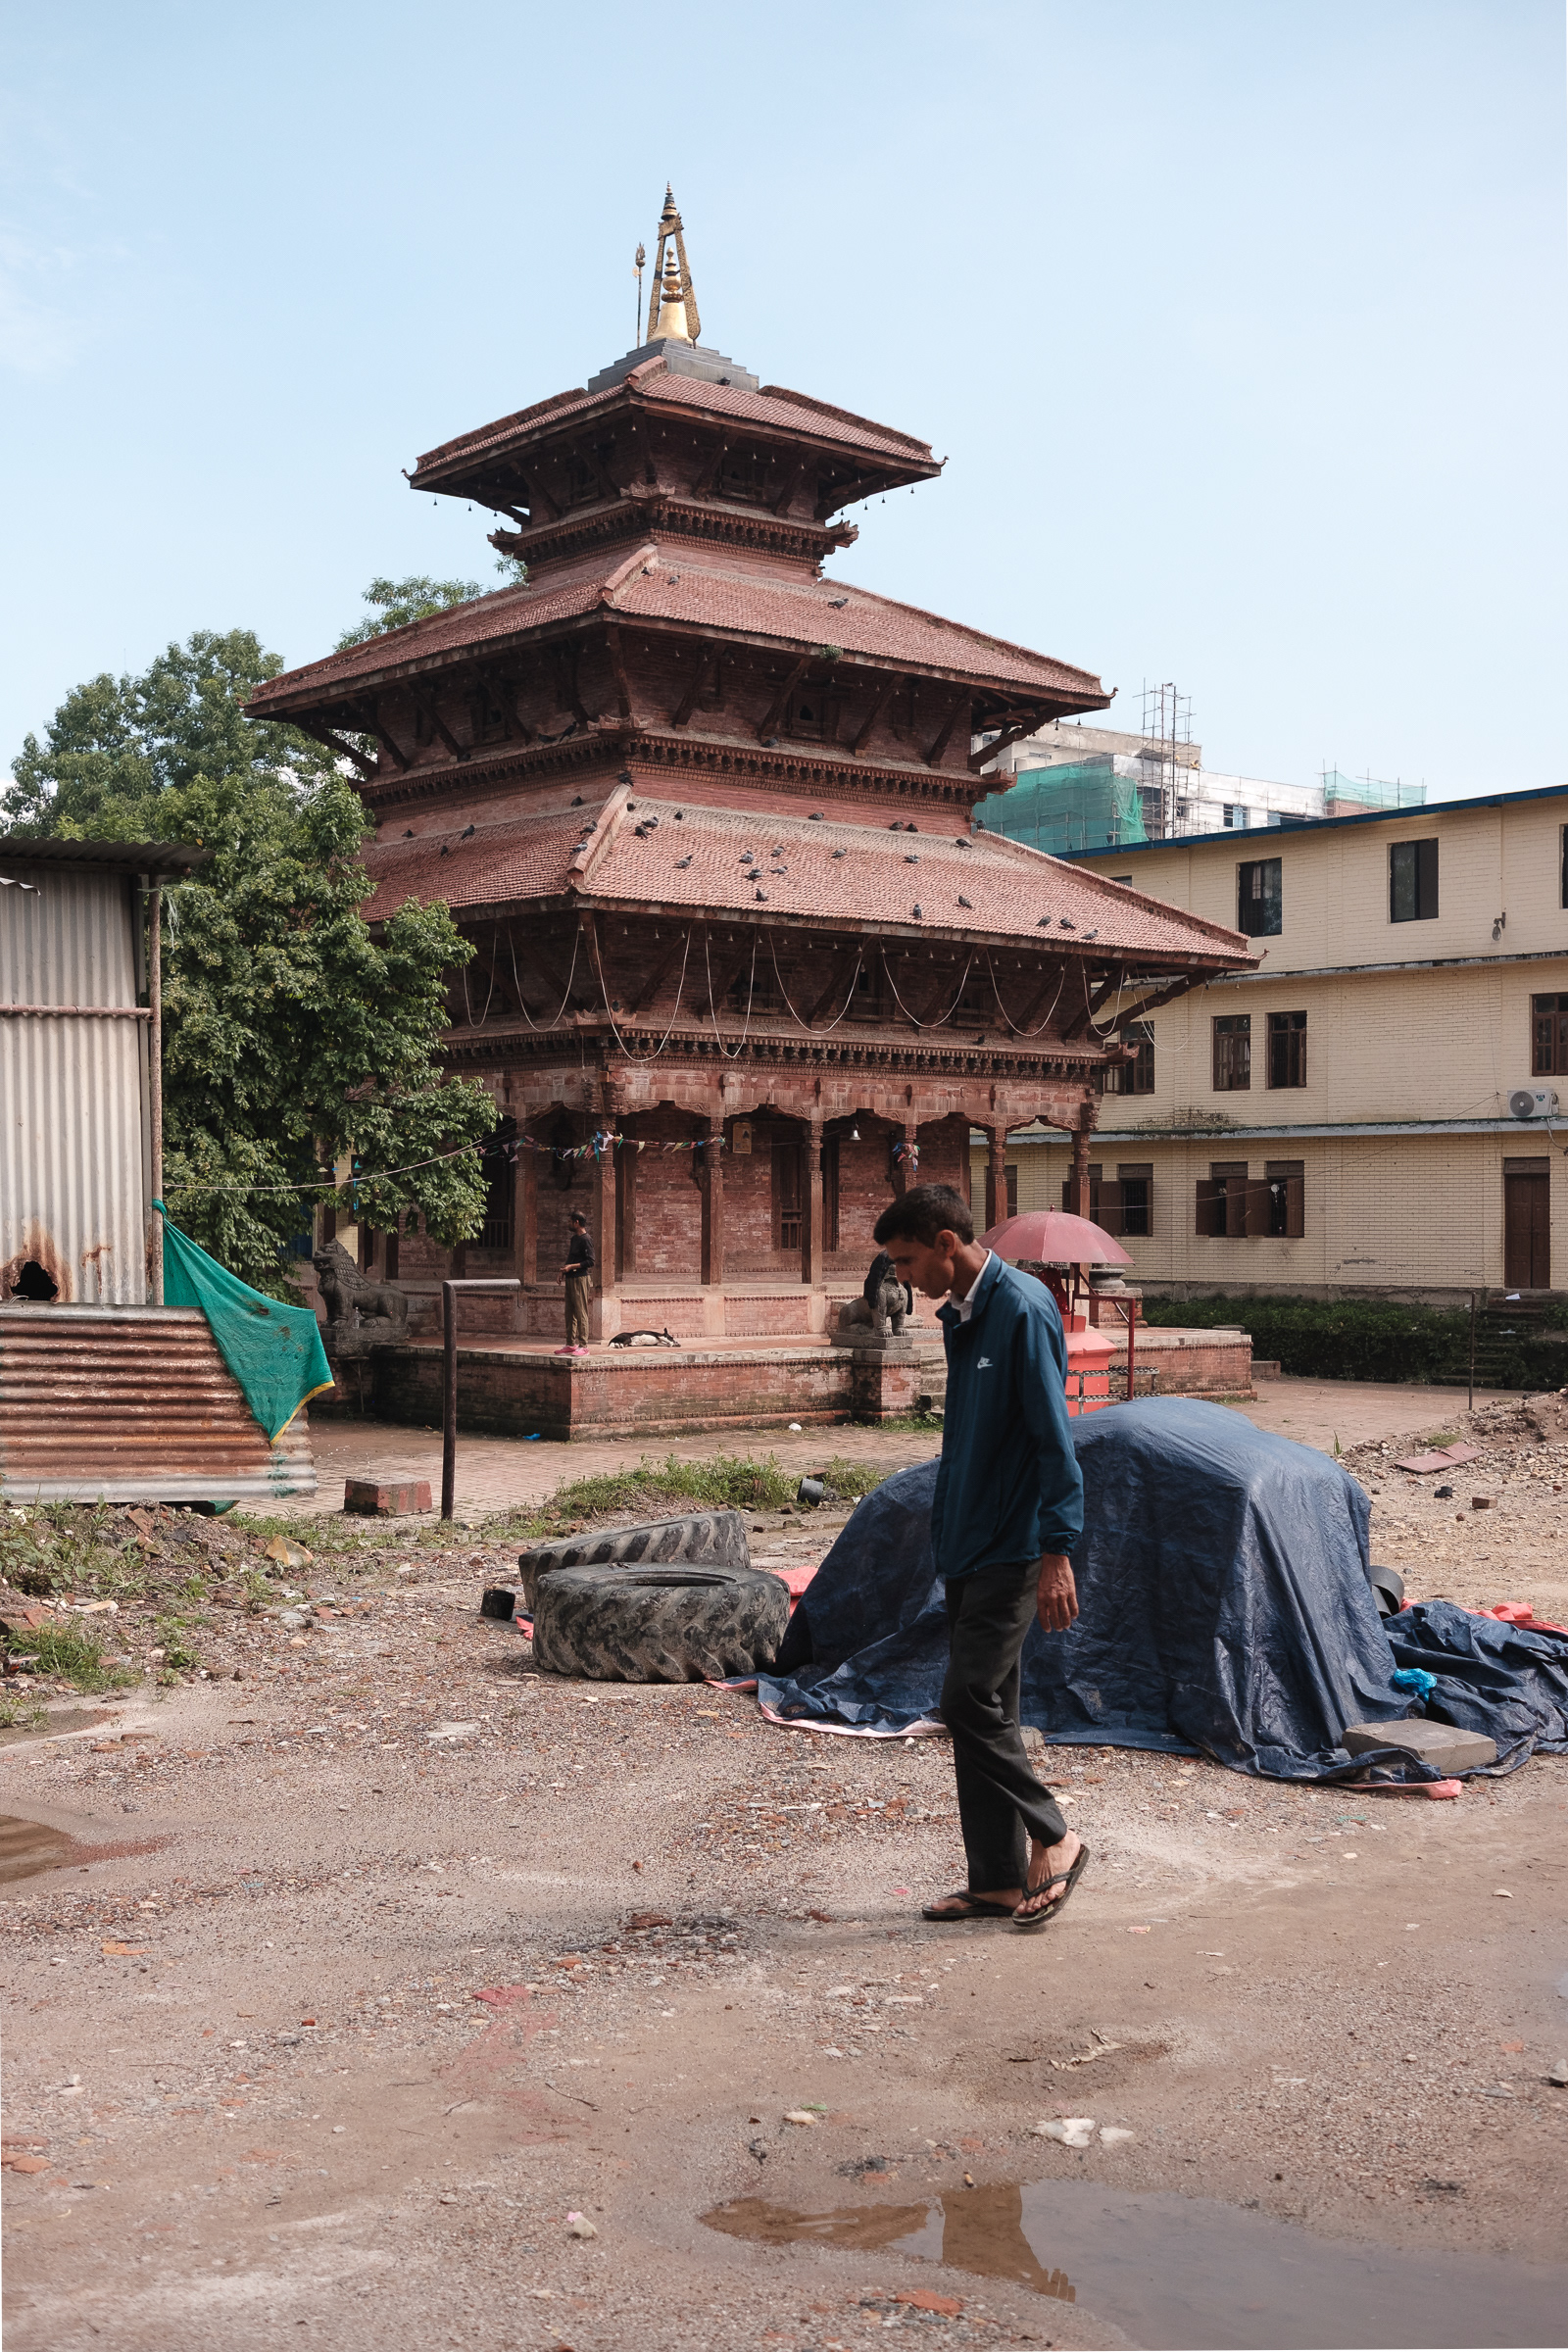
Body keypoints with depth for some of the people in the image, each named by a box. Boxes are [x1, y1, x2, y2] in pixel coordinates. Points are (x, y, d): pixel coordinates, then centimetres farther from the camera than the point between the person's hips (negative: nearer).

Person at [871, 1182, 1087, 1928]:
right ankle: (998, 1880, 17)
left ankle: (1053, 1839, 6)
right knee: (980, 1710, 10)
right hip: (967, 1544, 9)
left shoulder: (1022, 1311, -16)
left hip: (1012, 1549, -9)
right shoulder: (960, 1316, 12)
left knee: (971, 1702, -11)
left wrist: (1057, 1551, -21)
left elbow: (1054, 1438, -19)